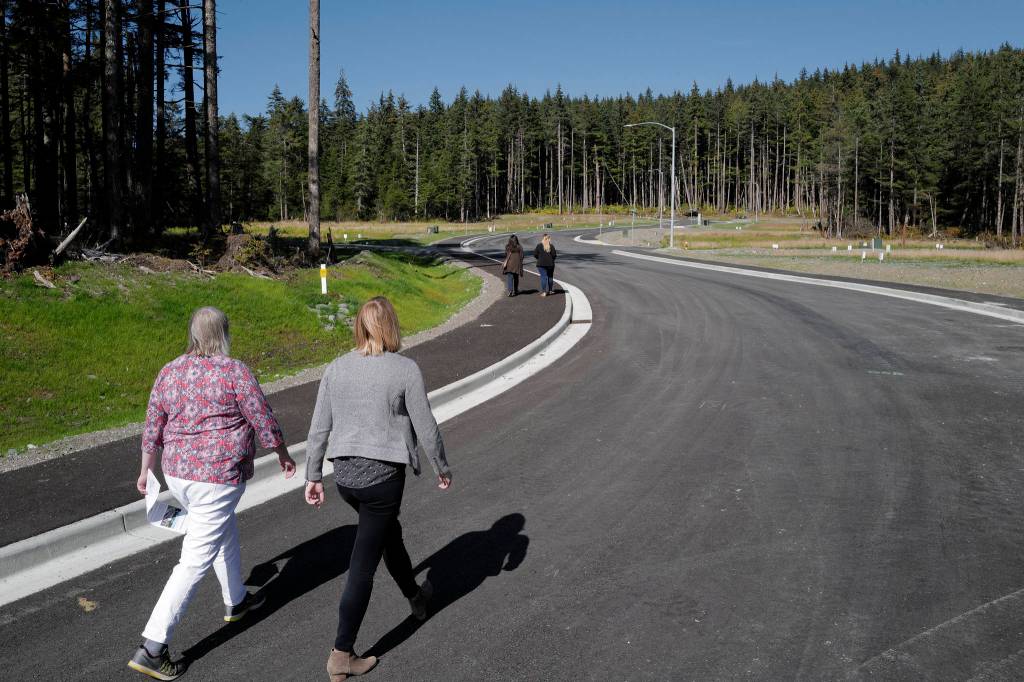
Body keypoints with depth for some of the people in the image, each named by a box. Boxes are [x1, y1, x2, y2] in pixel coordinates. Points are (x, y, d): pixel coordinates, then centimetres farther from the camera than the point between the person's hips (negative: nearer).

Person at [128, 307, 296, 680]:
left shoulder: (169, 372, 3)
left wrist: (146, 471, 21)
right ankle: (151, 649, 0)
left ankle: (236, 601, 45)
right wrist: (283, 455, 7)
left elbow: (152, 428, 8)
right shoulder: (235, 372, -14)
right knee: (196, 561, -1)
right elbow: (264, 422, -9)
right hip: (218, 477, -7)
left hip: (178, 472, 7)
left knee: (224, 531, 29)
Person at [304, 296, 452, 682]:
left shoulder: (336, 368, 2)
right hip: (383, 474, -6)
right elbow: (425, 428, -6)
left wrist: (313, 476, 13)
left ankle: (415, 597, 50)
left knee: (389, 531, 28)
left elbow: (319, 428, 5)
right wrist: (442, 468, 8)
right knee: (363, 564, 2)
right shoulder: (405, 369, -11)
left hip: (344, 474, 6)